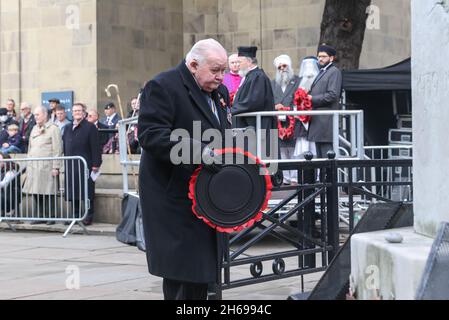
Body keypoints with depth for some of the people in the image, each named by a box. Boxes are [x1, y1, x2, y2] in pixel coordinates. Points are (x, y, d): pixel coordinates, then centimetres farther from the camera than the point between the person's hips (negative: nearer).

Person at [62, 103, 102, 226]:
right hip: (71, 166, 6)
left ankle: (89, 216, 3)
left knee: (87, 192, -3)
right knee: (73, 192, 7)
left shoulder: (90, 127, -2)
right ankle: (76, 215, 15)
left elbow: (95, 147, -7)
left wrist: (96, 164, -13)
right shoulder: (68, 129, 18)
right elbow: (65, 147, 19)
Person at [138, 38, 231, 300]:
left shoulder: (219, 92, 15)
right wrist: (198, 151, -29)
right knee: (181, 268, -6)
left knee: (203, 266, 10)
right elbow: (151, 134, -21)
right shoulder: (163, 87, -12)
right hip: (175, 197, -8)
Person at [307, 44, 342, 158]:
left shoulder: (334, 72, -5)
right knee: (320, 156, 10)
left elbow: (332, 95, -15)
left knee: (327, 155, -11)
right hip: (318, 120, 9)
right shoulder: (321, 72, 23)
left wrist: (312, 99, -11)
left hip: (326, 122, -9)